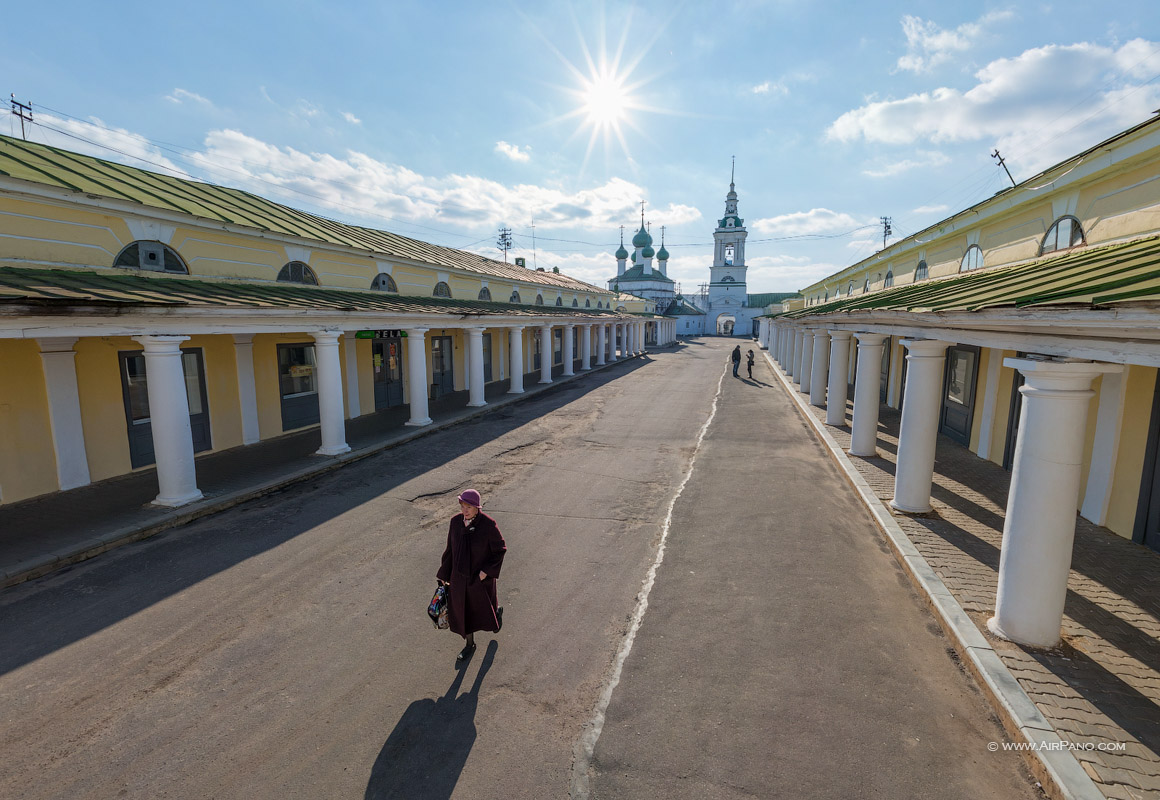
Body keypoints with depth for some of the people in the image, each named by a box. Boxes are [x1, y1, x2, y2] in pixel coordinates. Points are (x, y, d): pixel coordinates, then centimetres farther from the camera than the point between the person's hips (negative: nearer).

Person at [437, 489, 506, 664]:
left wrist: (487, 571, -21)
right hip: (460, 576, 4)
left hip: (481, 577, -3)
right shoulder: (456, 522, -10)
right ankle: (469, 644, 39)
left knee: (485, 610, 16)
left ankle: (497, 611, 53)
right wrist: (444, 574, 6)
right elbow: (451, 549, 1)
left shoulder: (488, 524, -23)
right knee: (462, 610, 15)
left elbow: (500, 549, -13)